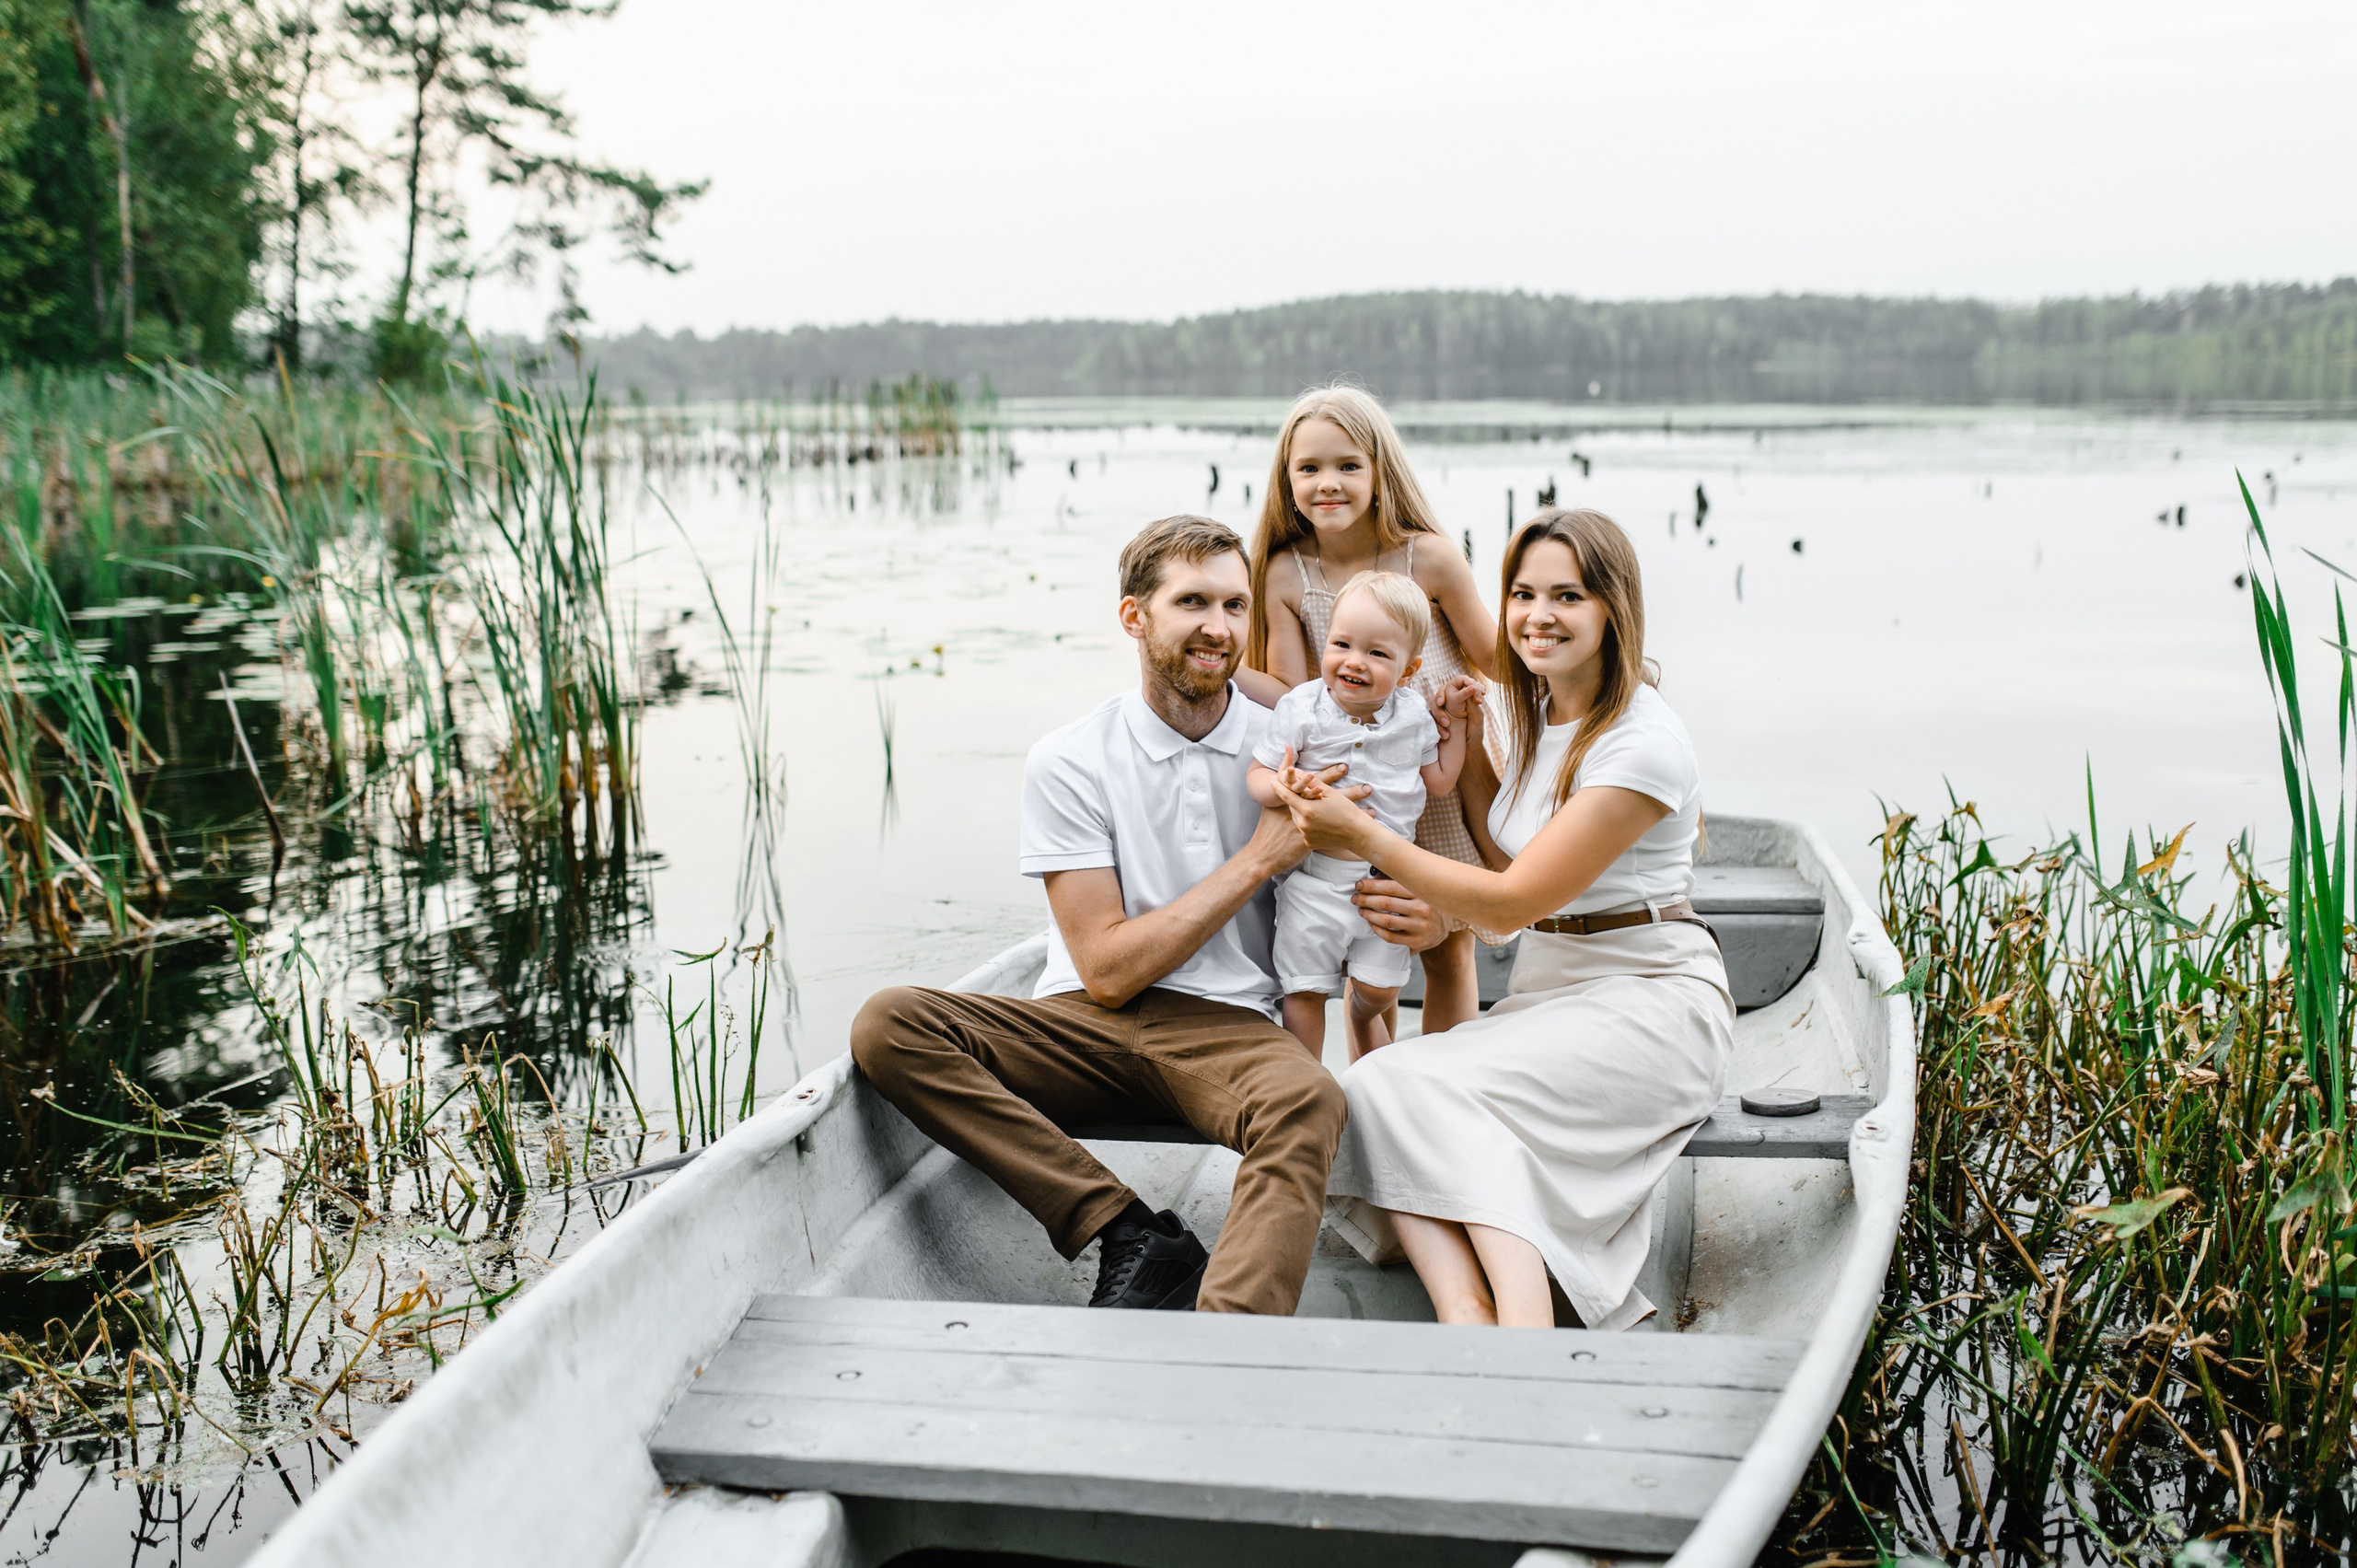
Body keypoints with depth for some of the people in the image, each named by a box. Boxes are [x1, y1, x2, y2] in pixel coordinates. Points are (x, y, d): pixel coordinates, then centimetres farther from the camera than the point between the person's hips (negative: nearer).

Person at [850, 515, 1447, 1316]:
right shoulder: (1069, 762, 1)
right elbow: (1107, 971, -6)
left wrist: (1420, 919, -11)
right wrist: (1259, 858, -10)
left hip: (1226, 1028, 0)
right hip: (1087, 1027, 1)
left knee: (1309, 1099, -35)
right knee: (888, 1024, -24)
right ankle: (1136, 1240, -25)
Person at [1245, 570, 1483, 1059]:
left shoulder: (1412, 715, -1)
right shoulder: (1300, 708, -11)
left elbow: (1439, 781, 11)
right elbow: (1257, 773, -9)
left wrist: (1458, 721, 6)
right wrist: (1281, 786, -31)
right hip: (1314, 877, -2)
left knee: (1380, 988, 10)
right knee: (1306, 991, 2)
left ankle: (1363, 1015, 46)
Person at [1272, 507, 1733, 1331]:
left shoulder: (1641, 743, -16)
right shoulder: (1540, 714, 11)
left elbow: (1511, 901, -16)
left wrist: (1366, 838, -11)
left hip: (1648, 996, -8)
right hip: (1546, 990, 8)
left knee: (1436, 1082, -31)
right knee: (1373, 1085, -20)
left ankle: (1524, 1327, -38)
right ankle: (1465, 1314, -38)